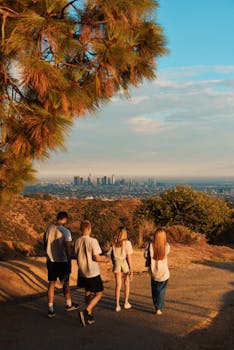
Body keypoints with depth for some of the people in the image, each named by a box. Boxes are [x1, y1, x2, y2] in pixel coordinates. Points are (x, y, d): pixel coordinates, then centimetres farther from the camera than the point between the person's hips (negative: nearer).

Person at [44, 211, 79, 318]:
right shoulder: (65, 231, -17)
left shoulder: (49, 228, -1)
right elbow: (67, 249, -17)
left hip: (50, 261, 4)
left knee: (51, 284, 10)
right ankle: (68, 305, 32)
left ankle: (50, 309, 10)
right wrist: (69, 263, -10)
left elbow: (45, 244, 10)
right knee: (65, 283, 15)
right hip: (62, 261, -4)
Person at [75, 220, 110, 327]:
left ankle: (89, 316, 27)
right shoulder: (93, 241, -19)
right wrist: (105, 259, 0)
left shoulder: (78, 241, -2)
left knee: (88, 293, 22)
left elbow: (77, 255, 9)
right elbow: (96, 258, -20)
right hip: (93, 273, -6)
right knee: (99, 293, 7)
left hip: (82, 272, 6)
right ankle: (85, 312, -9)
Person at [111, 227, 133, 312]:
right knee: (127, 283, 17)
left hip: (117, 263, 2)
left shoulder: (114, 243, -2)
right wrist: (131, 269, -10)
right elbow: (129, 257, -14)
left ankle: (117, 305, 1)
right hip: (125, 263, -2)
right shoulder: (127, 243, -13)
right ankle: (126, 303, 26)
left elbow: (112, 255, 5)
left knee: (118, 285, 5)